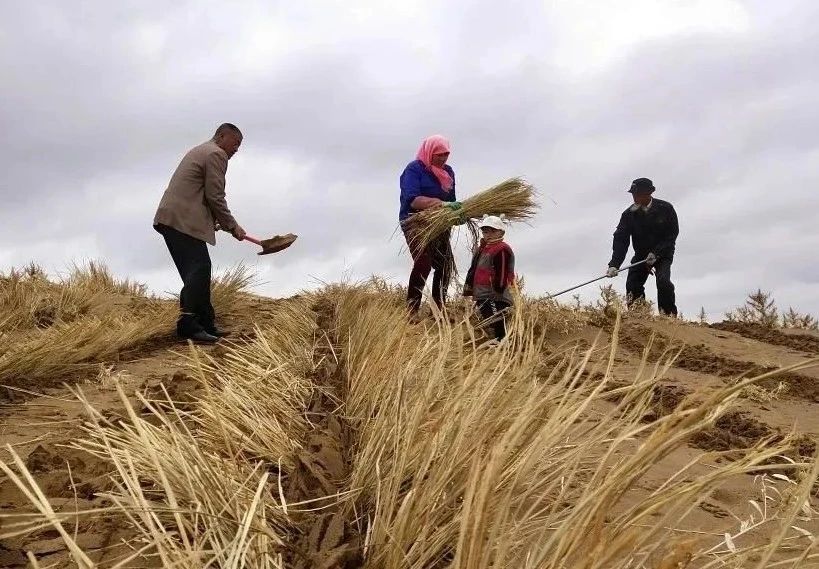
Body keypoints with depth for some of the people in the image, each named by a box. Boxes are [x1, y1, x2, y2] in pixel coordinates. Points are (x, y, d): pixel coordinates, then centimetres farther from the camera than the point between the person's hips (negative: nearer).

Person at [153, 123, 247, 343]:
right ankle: (188, 325, -16)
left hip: (170, 218, 11)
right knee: (199, 269, -13)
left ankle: (206, 323, 12)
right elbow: (215, 197, -10)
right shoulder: (216, 154, -5)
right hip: (183, 221, -10)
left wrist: (217, 221, 25)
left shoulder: (200, 151, 27)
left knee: (197, 271, 10)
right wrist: (232, 226, -2)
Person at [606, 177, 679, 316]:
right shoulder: (629, 214, -11)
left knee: (663, 281, -24)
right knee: (632, 285, -10)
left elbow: (672, 234, -12)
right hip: (641, 255, 3)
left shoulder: (665, 208, -14)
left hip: (663, 254, -3)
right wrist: (614, 264, -30)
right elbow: (620, 240, -17)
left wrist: (656, 253, -25)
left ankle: (669, 314, -11)